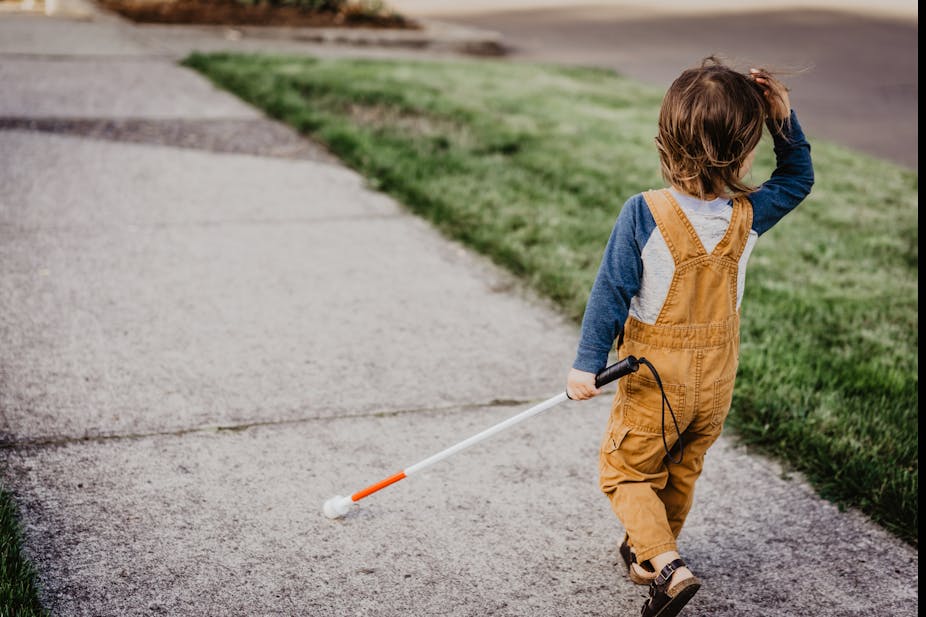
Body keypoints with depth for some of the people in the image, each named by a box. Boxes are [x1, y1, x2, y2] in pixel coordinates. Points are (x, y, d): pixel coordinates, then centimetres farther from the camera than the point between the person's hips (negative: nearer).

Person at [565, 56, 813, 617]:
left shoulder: (644, 214, -22)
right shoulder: (749, 216, -12)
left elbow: (612, 292, -17)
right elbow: (799, 177, 7)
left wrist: (587, 364, -10)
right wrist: (783, 117, -4)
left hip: (655, 379, -3)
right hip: (718, 379, 4)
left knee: (626, 471, 12)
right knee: (682, 472, 24)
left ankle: (666, 564, -6)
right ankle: (647, 554, 41)